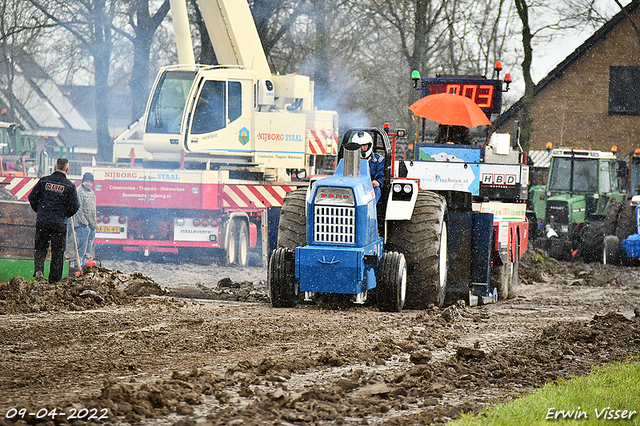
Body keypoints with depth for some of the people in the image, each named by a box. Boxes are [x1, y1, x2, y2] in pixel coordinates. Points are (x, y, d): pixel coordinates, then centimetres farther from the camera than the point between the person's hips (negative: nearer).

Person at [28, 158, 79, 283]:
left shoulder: (44, 181, 2)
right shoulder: (69, 185, -3)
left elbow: (32, 198, 4)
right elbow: (74, 206, -3)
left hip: (42, 221, 1)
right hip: (59, 223, -1)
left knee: (40, 248, 14)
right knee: (58, 252, 7)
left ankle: (39, 268, -10)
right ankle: (54, 279, 8)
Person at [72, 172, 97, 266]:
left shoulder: (92, 193, 20)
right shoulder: (79, 191, -8)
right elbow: (78, 209, -14)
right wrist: (84, 222, -17)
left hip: (92, 226, 9)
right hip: (82, 225, -9)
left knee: (88, 247, 11)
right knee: (82, 247, -10)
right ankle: (79, 264, -8)